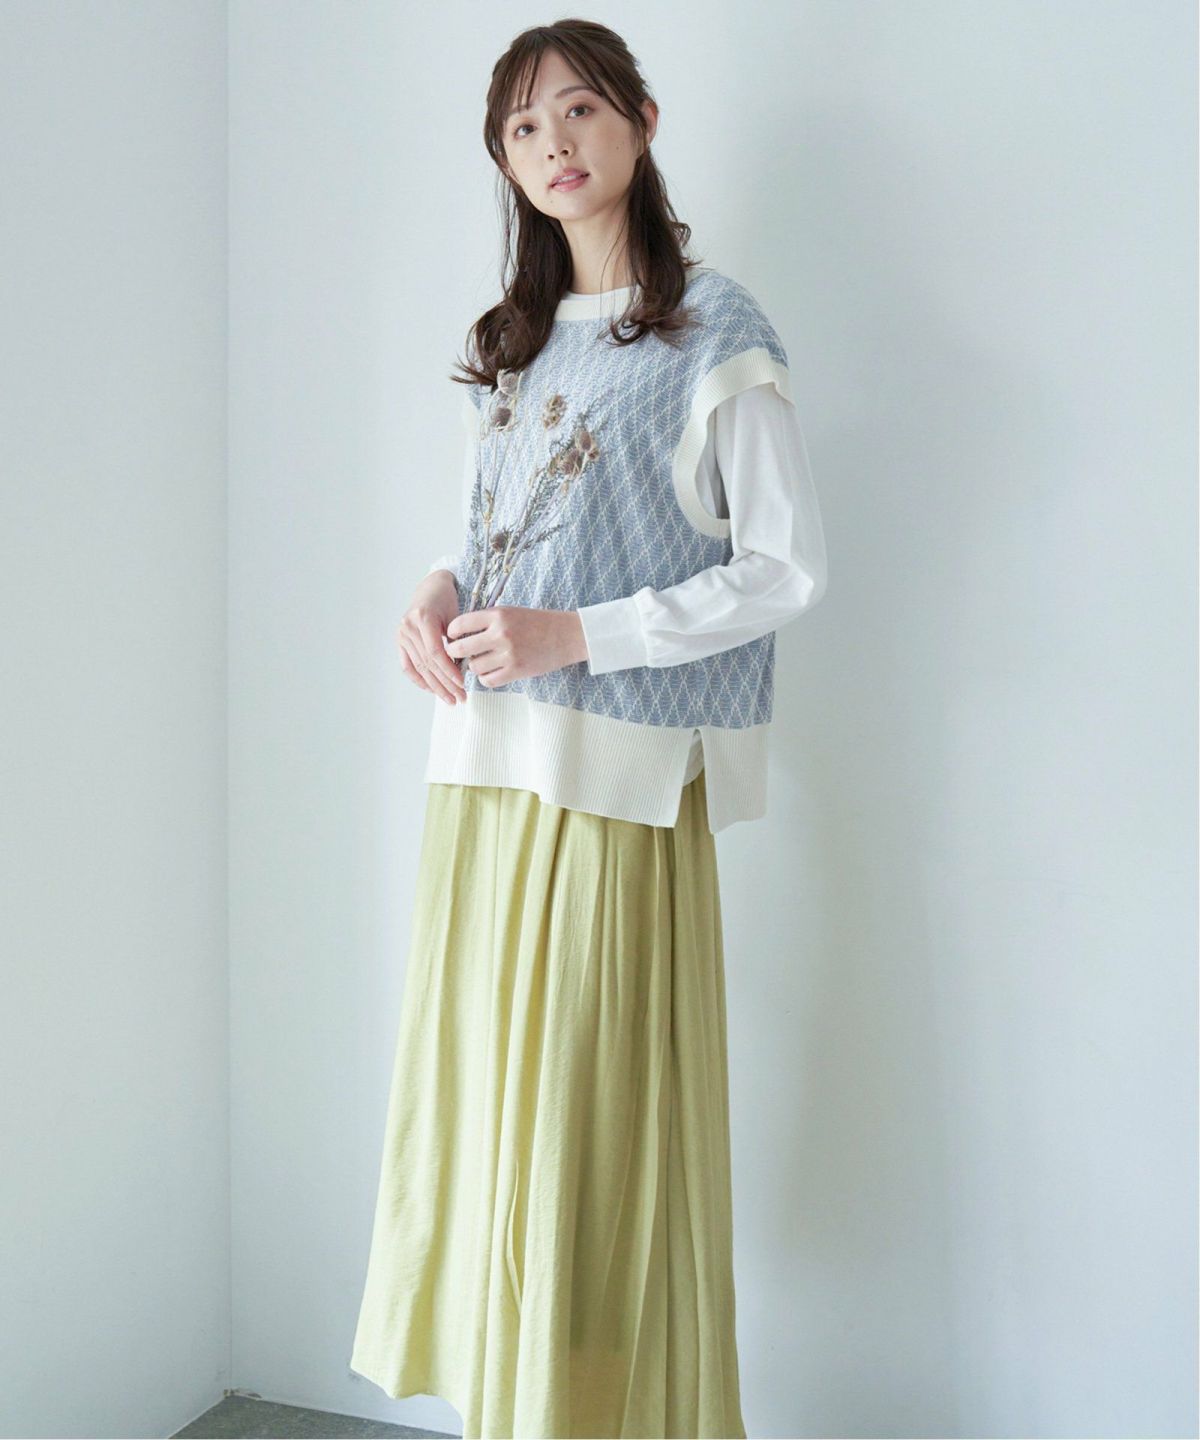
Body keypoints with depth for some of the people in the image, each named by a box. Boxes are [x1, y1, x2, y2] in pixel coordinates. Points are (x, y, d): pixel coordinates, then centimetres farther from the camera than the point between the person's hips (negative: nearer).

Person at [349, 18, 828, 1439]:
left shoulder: (714, 327, -4)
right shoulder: (505, 343, 17)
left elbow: (786, 567, -8)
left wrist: (576, 634, -16)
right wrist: (437, 595, 2)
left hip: (616, 784, -6)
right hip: (479, 769, 7)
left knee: (593, 1117, -2)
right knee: (479, 1095, 11)